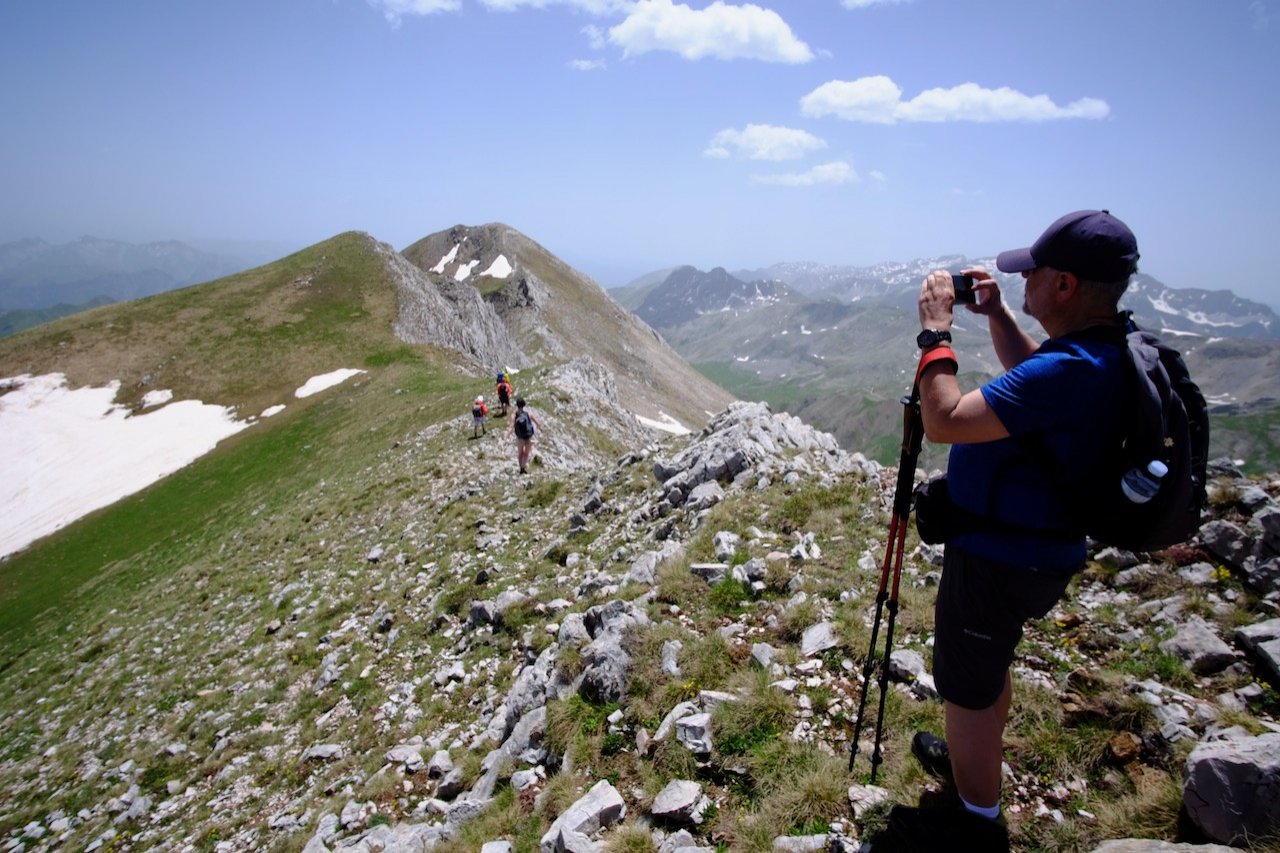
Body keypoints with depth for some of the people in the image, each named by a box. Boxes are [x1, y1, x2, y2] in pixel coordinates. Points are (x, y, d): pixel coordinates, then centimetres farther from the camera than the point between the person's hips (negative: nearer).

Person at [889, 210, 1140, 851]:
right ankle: (971, 762, 52)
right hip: (1031, 551, 10)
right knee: (987, 667, 29)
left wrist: (935, 330, -23)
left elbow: (945, 421, -33)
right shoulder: (1107, 348, 0)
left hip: (1000, 560, -10)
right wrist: (996, 315, 9)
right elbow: (1029, 374, 21)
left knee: (966, 688, 9)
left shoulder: (1073, 371, -32)